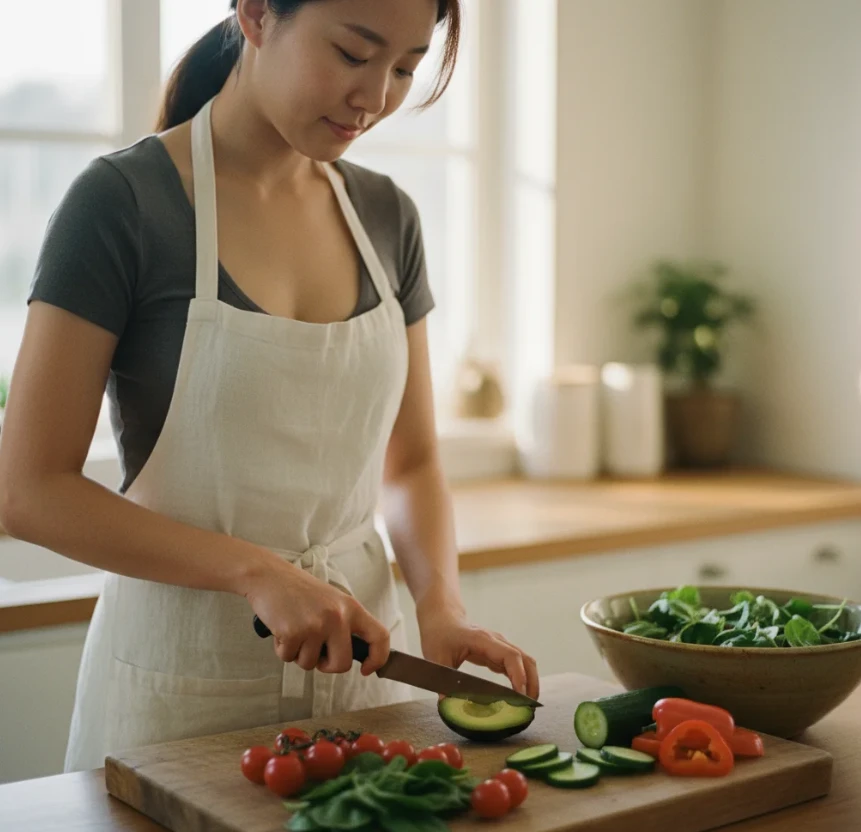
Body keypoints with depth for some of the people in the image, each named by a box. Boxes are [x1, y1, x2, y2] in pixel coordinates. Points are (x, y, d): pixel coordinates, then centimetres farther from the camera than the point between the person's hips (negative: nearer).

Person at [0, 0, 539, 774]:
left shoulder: (386, 216, 3)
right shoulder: (122, 202, -13)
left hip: (359, 658, 5)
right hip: (185, 677, -5)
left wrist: (440, 602, -9)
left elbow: (412, 464, 9)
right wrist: (256, 572, -22)